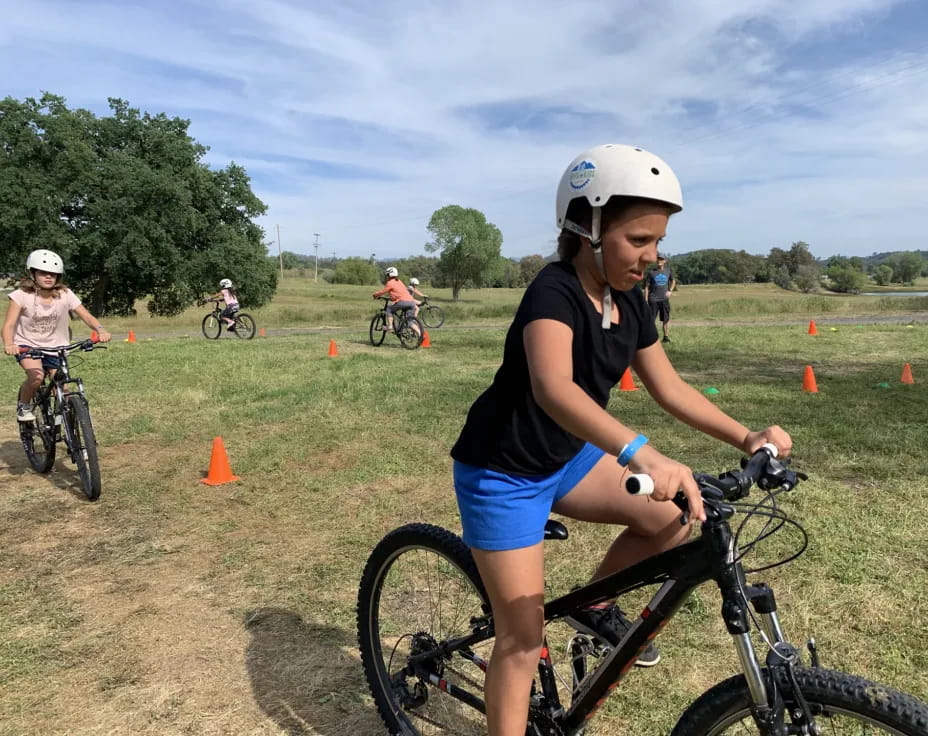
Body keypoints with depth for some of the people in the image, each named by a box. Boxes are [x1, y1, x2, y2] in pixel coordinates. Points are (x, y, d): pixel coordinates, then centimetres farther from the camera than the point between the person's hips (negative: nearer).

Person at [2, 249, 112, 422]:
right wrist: (9, 344, -42)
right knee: (36, 376, -30)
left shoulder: (65, 295, -11)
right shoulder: (22, 295, -15)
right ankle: (23, 405, 2)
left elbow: (87, 317, -15)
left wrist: (101, 330, -38)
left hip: (55, 347, 2)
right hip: (27, 345, -2)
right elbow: (8, 325, -21)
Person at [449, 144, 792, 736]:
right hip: (503, 472, -7)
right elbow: (553, 389, -45)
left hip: (566, 458, 7)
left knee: (674, 517, -5)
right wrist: (642, 454, -58)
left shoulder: (630, 302, -2)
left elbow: (669, 387, 4)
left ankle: (595, 606, 18)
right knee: (524, 640, -3)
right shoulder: (554, 293, -27)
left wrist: (747, 437, -6)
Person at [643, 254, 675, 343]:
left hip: (664, 299, 3)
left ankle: (666, 337, 16)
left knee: (666, 319, 7)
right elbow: (647, 287, 3)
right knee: (651, 319, -4)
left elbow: (673, 281, 26)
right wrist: (646, 300, -3)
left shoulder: (668, 271, 8)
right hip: (653, 299, -2)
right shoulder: (651, 272, 1)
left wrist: (670, 291, 8)